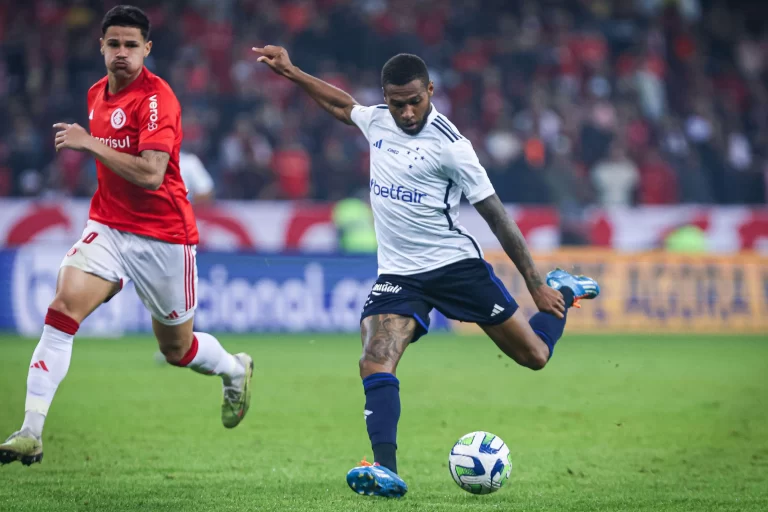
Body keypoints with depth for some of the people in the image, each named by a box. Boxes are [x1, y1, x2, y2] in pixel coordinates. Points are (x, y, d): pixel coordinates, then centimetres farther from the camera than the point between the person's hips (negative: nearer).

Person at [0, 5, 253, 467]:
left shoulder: (157, 97, -17)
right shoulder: (98, 94, 7)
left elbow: (150, 174, -28)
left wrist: (90, 144, -27)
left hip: (164, 236, -5)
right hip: (108, 226, 5)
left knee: (177, 349, 11)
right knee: (63, 308, -20)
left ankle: (236, 370, 47)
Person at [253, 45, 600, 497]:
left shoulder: (448, 143, -14)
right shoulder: (377, 121, 2)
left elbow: (496, 214, -10)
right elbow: (341, 104, 28)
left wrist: (537, 285, -9)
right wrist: (290, 71, 24)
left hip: (455, 264, -4)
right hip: (398, 274, 4)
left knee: (534, 356, 4)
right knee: (375, 362, -22)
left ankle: (563, 291, 36)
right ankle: (387, 472, -31)